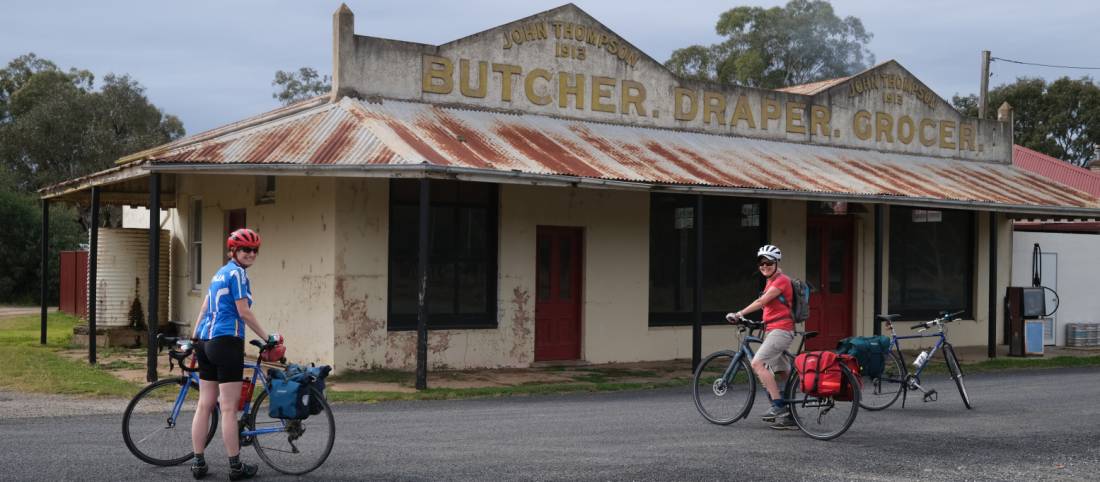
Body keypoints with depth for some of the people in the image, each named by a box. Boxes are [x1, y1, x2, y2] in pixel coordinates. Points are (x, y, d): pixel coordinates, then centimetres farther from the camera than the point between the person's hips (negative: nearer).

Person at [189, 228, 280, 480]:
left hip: (205, 342, 9)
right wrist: (268, 337, -6)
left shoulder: (220, 273, 18)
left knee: (204, 404, 10)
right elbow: (244, 312, -12)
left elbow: (204, 309, 21)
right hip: (226, 342, -9)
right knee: (228, 408, -5)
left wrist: (194, 339, 25)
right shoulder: (237, 273, -9)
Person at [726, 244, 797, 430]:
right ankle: (789, 416, 13)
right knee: (784, 373, 10)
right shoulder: (770, 282, 20)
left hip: (781, 330, -10)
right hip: (771, 330, 10)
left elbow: (761, 302, -17)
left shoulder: (781, 280, -10)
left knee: (757, 363, -22)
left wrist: (739, 314, -17)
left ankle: (778, 405, -23)